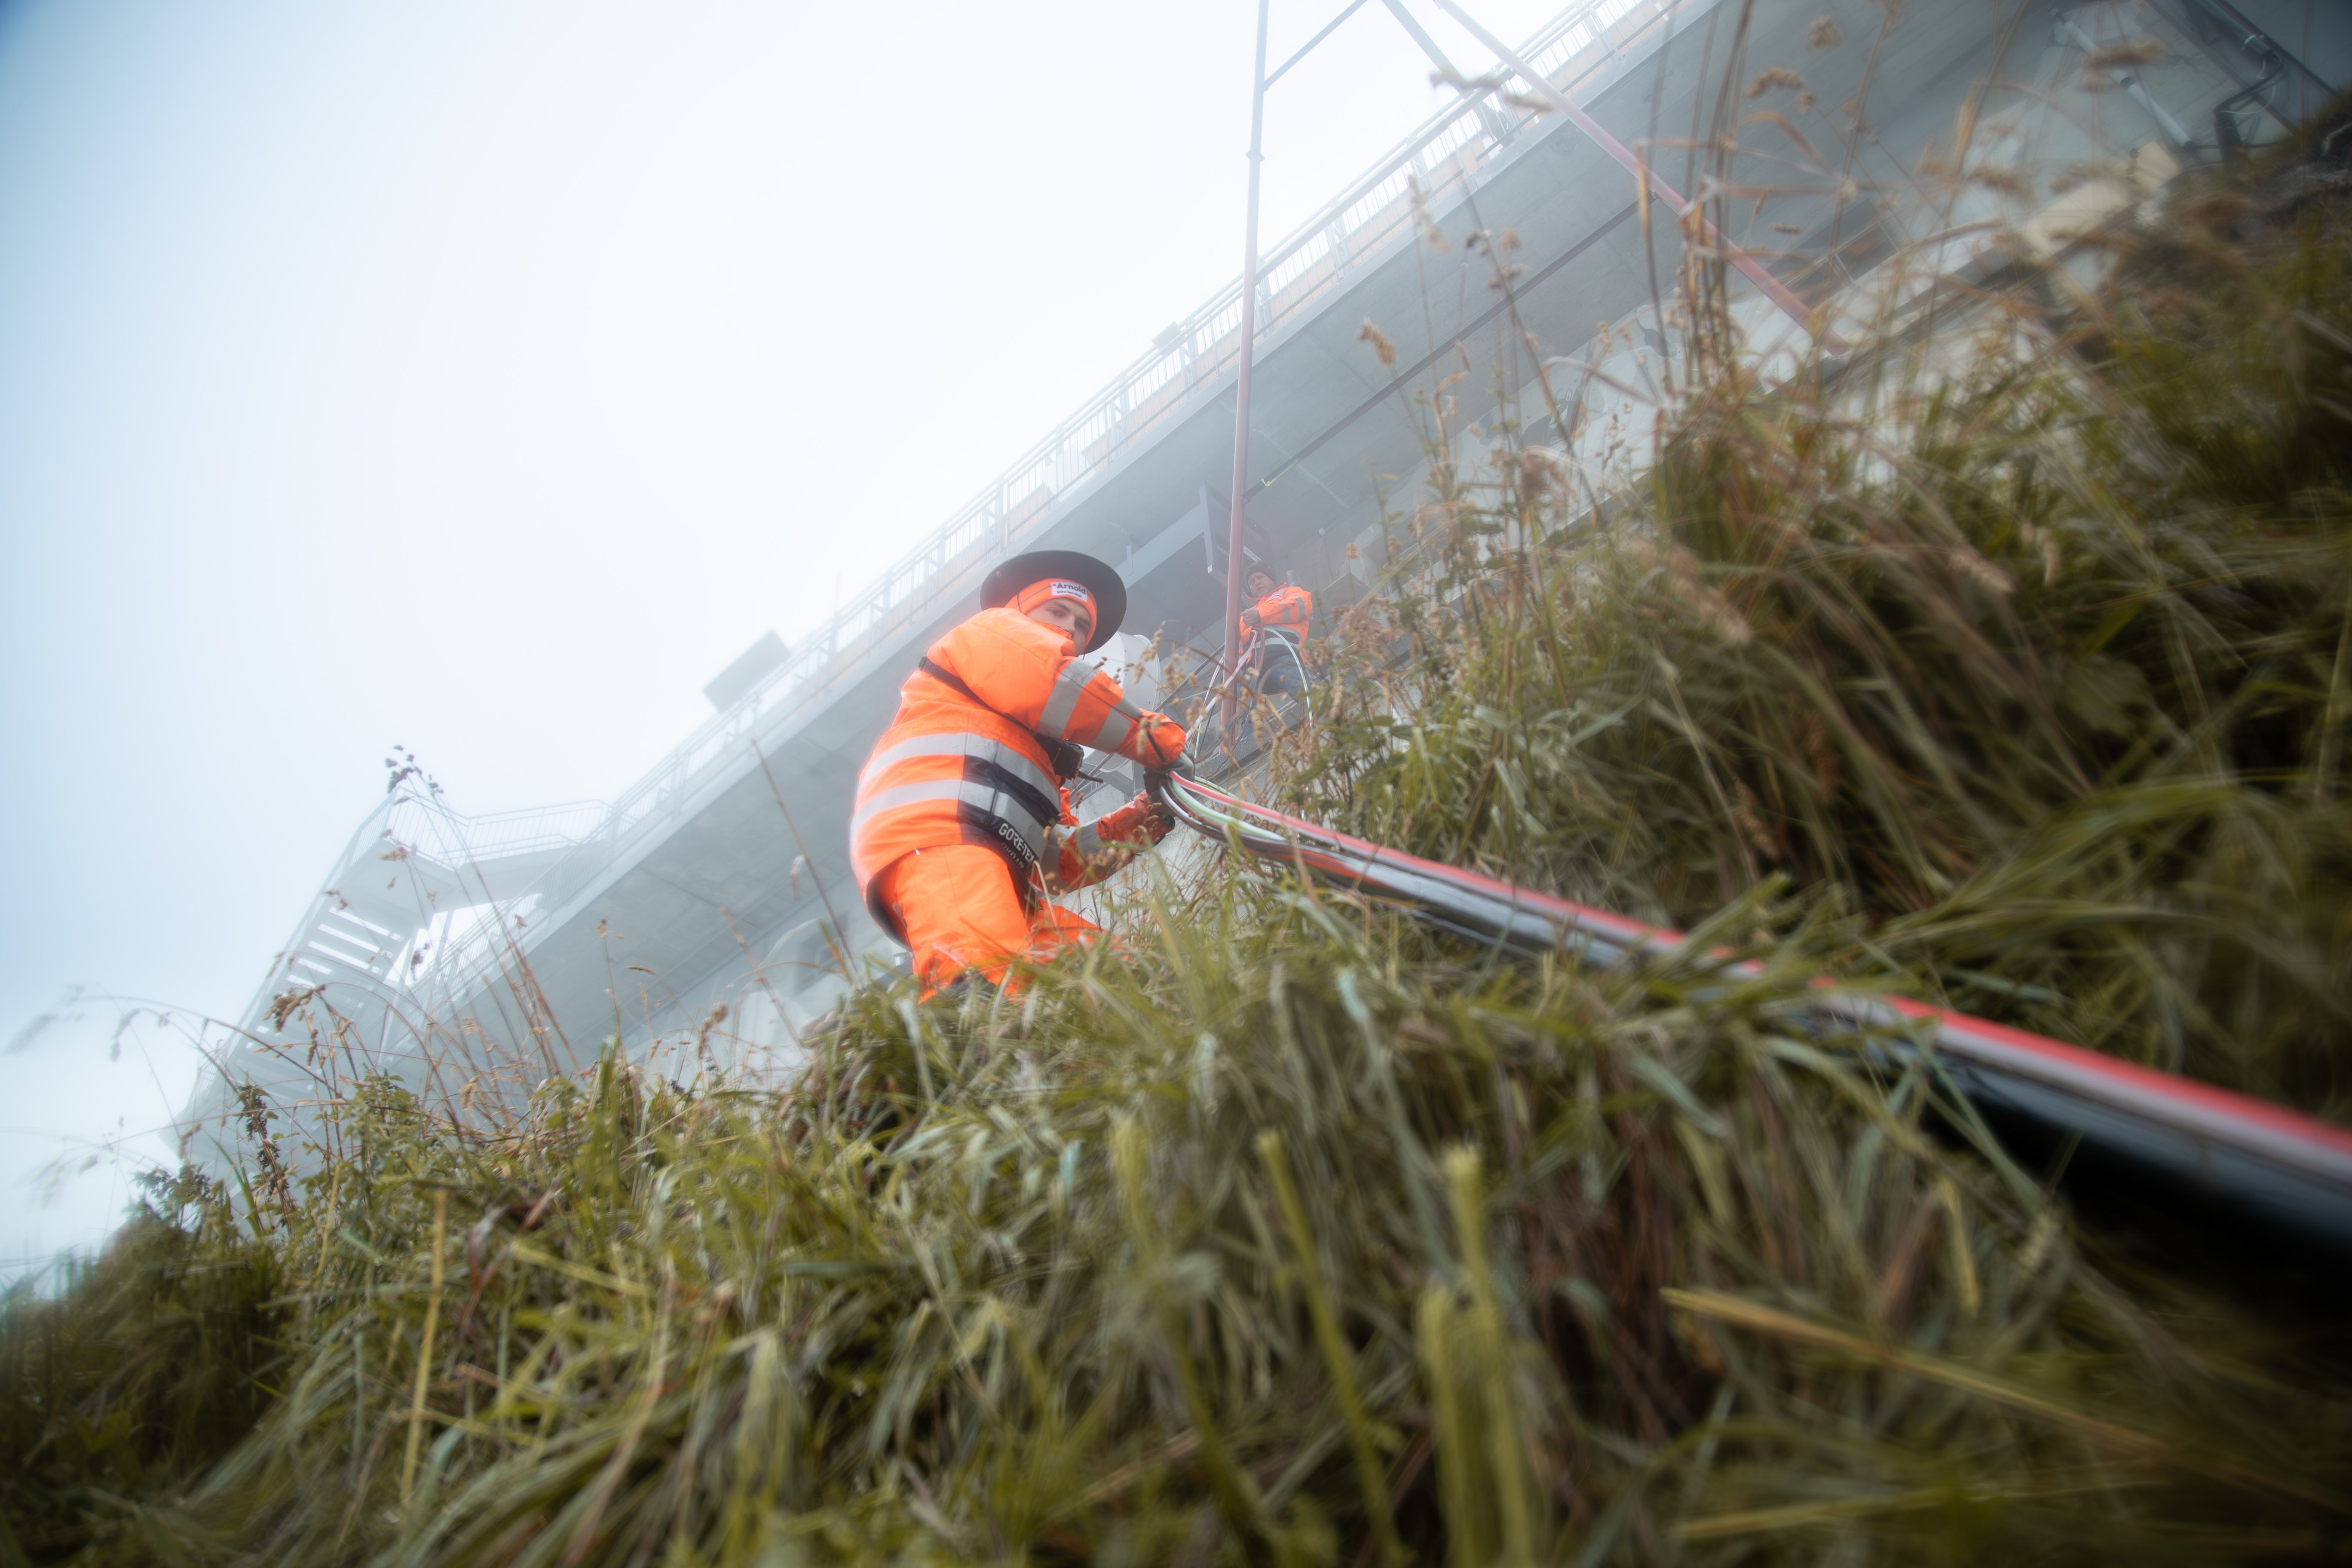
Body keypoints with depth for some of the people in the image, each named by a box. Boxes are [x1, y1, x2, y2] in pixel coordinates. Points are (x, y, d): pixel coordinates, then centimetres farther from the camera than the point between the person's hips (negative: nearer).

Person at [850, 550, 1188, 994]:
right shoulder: (993, 629, 23)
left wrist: (1134, 825, 16)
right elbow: (1058, 687, -1)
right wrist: (1151, 734, 8)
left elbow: (1056, 860, 30)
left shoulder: (1040, 743, 43)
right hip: (937, 838, -9)